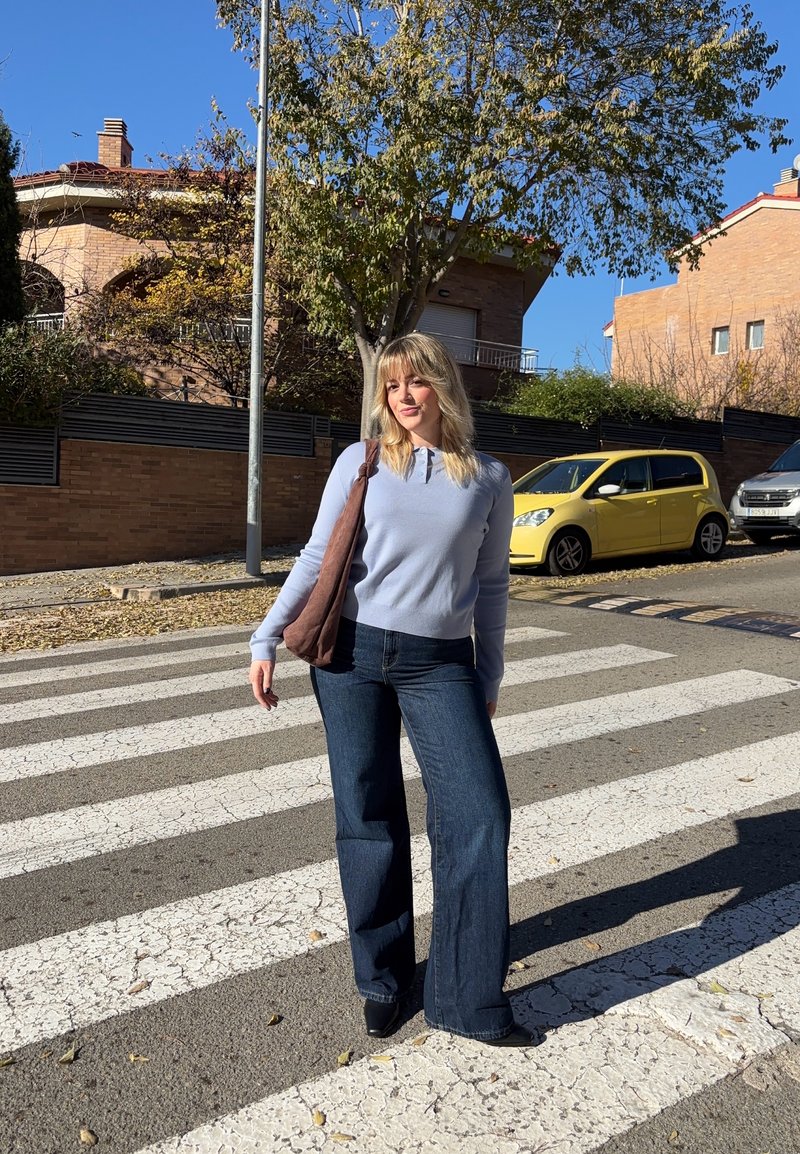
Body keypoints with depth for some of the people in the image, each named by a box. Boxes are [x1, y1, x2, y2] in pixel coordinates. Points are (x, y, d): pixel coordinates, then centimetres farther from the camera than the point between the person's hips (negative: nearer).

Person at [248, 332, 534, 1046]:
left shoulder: (489, 478, 6)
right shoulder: (361, 463, 3)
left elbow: (490, 583, 12)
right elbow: (318, 558, 4)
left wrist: (490, 676, 13)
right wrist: (267, 641, -2)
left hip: (441, 665, 1)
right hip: (353, 654, 0)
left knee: (479, 814, -6)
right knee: (369, 820, 6)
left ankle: (468, 999, 10)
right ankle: (382, 979, 26)